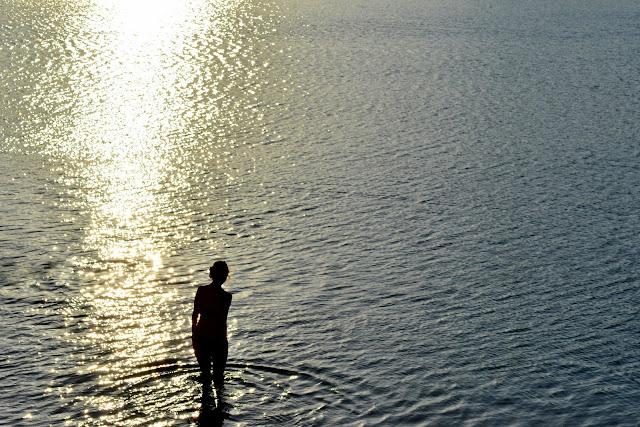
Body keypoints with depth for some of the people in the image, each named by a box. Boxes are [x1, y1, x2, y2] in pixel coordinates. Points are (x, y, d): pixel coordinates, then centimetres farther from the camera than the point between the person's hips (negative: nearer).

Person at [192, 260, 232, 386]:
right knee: (218, 372, 11)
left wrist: (194, 335, 14)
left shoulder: (201, 290, -4)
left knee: (205, 371, 18)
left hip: (201, 336, 4)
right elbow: (223, 321, -13)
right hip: (217, 338, -4)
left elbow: (195, 315, 3)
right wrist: (223, 340, -2)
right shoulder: (225, 296, -16)